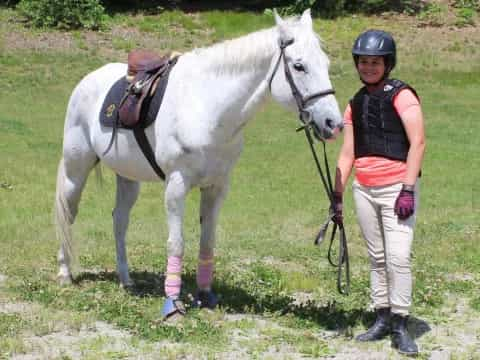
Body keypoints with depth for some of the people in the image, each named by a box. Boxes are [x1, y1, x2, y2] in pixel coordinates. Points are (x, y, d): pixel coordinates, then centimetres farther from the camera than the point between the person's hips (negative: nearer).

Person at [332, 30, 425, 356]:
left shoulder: (402, 96, -6)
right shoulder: (356, 104, 12)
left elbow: (418, 143, -13)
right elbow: (347, 154, 15)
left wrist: (408, 190, -18)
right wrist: (337, 196, 11)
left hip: (396, 188, -6)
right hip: (364, 190, 6)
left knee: (398, 258, -10)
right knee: (377, 258, 11)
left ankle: (400, 326, -3)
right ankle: (382, 319, 18)